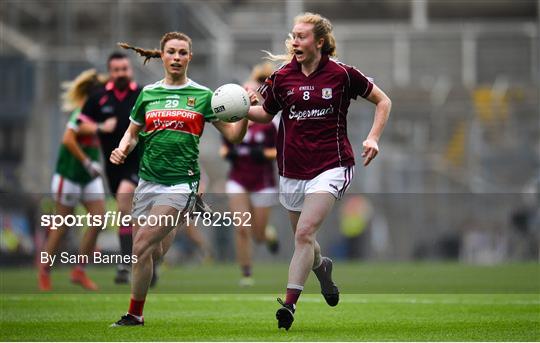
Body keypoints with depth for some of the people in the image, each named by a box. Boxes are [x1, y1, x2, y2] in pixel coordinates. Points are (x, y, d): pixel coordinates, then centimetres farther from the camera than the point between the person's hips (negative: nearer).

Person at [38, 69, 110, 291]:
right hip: (70, 174, -7)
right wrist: (87, 162, -24)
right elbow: (68, 140, -28)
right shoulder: (81, 112, -18)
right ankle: (44, 270, 18)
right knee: (63, 224, 1)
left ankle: (79, 271, 6)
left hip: (90, 176, 8)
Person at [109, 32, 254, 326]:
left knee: (142, 246, -15)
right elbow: (132, 133, 21)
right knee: (153, 254, 0)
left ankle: (135, 314, -4)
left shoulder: (202, 96, 2)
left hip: (181, 183, -4)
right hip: (148, 180, 4)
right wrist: (122, 150, 0)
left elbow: (233, 135, 4)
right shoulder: (148, 93, 10)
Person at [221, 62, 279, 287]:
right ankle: (246, 274, -1)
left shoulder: (268, 124, -7)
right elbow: (225, 148, 11)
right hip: (238, 181, 2)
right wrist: (227, 153, -11)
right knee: (241, 229, -11)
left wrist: (264, 153, -20)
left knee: (258, 234, 4)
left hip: (262, 183, -2)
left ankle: (270, 234, 42)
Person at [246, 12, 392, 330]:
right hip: (293, 170, 4)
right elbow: (266, 113, 17)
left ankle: (290, 304, -19)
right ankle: (322, 267, 51)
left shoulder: (342, 74, -4)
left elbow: (383, 101, 7)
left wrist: (373, 137, -6)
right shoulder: (282, 77, 3)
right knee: (303, 238, 15)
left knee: (305, 233, -20)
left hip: (332, 166, -4)